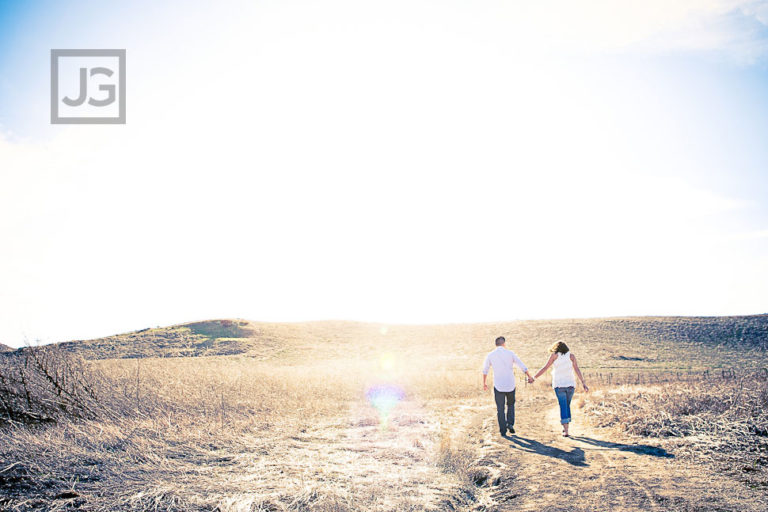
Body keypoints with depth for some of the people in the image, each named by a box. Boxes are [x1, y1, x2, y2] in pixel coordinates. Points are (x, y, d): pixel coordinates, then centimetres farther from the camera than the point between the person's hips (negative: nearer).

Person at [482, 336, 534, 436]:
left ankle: (503, 430, 8)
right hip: (510, 385, 1)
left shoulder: (490, 355, -1)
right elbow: (522, 366, 4)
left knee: (500, 408, 9)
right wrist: (529, 376, 19)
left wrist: (484, 383, 25)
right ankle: (510, 424, 8)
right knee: (511, 405, 22)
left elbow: (485, 370, 11)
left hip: (498, 386, -1)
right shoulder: (510, 353, -2)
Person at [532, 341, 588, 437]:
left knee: (563, 407, 1)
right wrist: (583, 383, -8)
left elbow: (545, 368, 0)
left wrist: (534, 377, 7)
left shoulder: (555, 355, 2)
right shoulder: (571, 356, 6)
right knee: (567, 405, 19)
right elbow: (577, 370, -5)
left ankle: (566, 430, -7)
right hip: (570, 384, 2)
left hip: (559, 385, -2)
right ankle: (565, 427, 21)